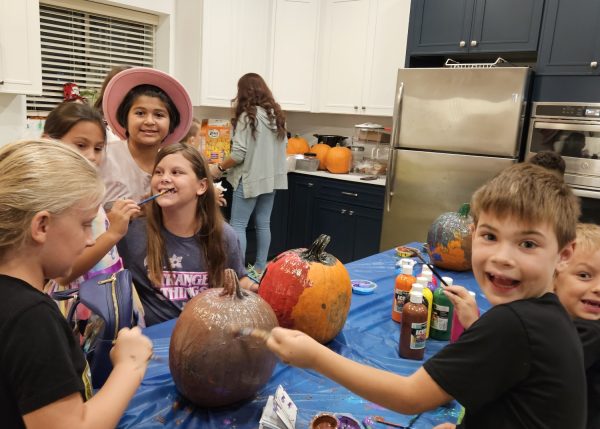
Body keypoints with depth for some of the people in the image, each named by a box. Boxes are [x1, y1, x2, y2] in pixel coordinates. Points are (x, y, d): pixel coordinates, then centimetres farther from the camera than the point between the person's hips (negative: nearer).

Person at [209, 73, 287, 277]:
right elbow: (282, 146, 14)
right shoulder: (277, 115, 8)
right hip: (271, 178, 7)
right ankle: (260, 268, 20)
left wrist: (219, 168, -2)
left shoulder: (247, 116, -13)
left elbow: (238, 154, -16)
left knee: (238, 225, 1)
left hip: (251, 179, -7)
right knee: (263, 224, 12)